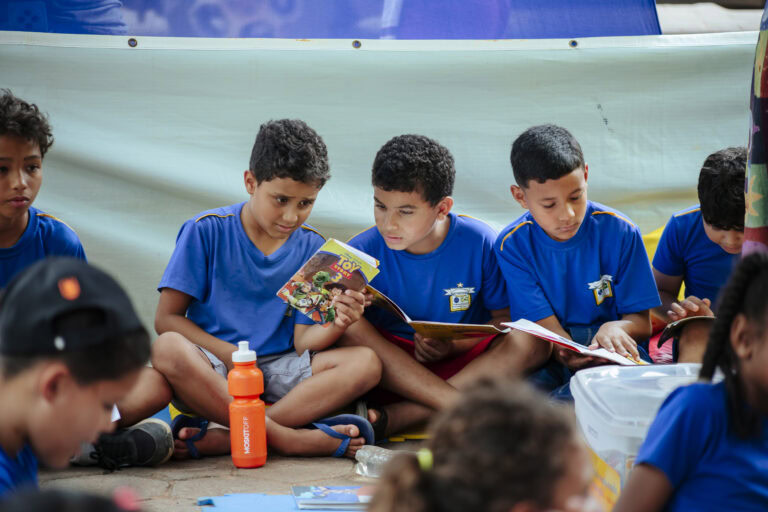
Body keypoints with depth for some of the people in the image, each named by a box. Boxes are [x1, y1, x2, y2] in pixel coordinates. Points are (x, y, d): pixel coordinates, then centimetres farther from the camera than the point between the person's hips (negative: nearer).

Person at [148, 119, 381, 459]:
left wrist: (337, 325, -22)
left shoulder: (311, 248, 6)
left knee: (366, 362, -23)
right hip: (213, 373, -3)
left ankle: (223, 439, -34)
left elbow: (302, 340, 0)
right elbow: (167, 318, -5)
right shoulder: (207, 231, -2)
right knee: (168, 350, -35)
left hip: (278, 375, 3)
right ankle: (289, 438, -35)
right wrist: (233, 357, -16)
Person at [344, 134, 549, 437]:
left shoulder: (479, 243, -7)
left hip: (465, 360, 0)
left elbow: (506, 318, -2)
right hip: (388, 366, 0)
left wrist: (454, 346, -18)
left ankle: (397, 415, -33)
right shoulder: (363, 252, -6)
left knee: (531, 343, -27)